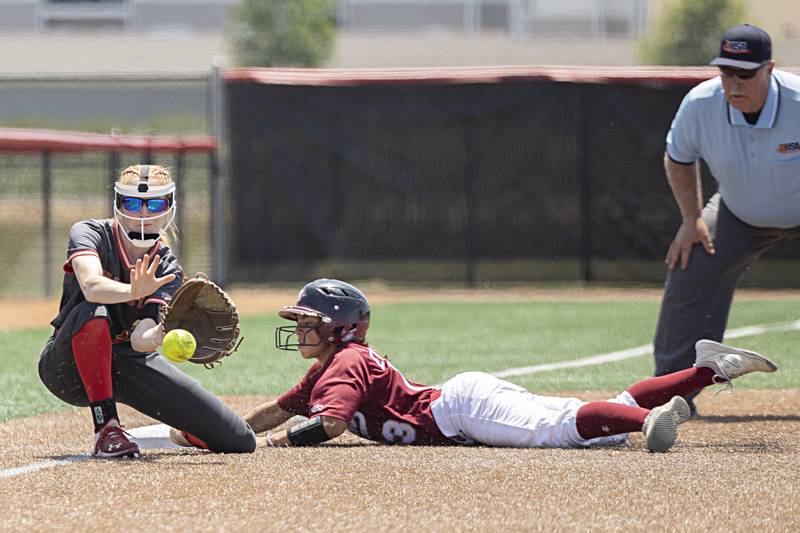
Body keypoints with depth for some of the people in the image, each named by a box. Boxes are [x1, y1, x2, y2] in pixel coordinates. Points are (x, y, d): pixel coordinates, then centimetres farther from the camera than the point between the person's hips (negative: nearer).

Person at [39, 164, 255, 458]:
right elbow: (91, 286, -37)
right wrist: (134, 292, -56)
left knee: (240, 442, -5)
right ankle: (107, 429, -31)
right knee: (93, 313, -39)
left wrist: (160, 335, -46)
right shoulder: (90, 233, -13)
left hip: (131, 366, 3)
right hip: (70, 365, -3)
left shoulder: (167, 269, -6)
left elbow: (140, 340, -23)